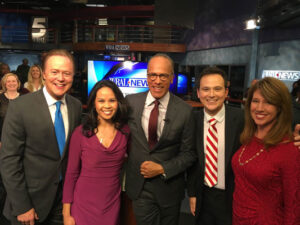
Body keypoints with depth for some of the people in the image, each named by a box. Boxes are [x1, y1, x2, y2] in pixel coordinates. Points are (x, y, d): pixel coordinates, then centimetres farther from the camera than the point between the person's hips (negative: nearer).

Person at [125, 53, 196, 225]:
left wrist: (162, 168, -15)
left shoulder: (185, 111, -12)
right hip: (139, 186, 1)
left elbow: (188, 153, -7)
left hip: (169, 187, 0)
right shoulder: (131, 102, -6)